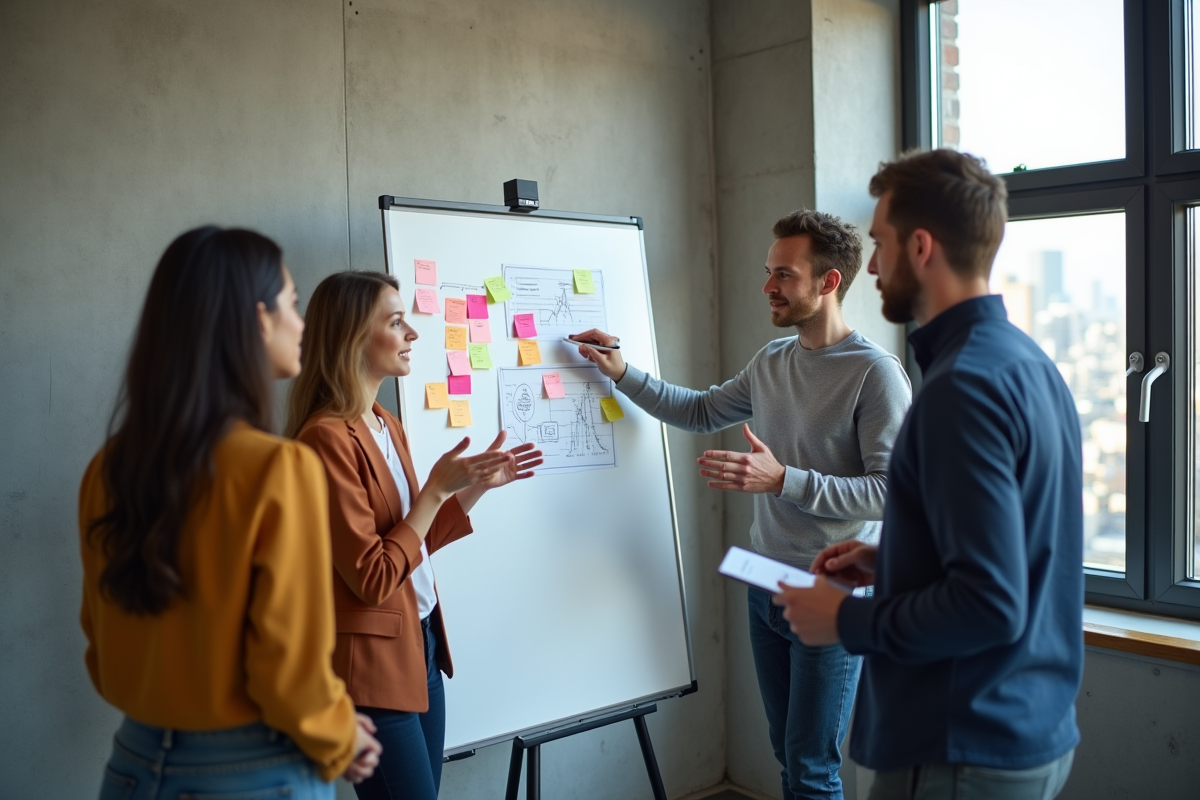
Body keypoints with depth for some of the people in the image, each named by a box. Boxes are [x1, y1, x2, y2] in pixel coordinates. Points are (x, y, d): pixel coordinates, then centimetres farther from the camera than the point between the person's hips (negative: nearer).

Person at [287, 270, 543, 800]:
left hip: (419, 643, 9)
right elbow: (373, 579, -21)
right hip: (372, 662, -9)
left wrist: (479, 485, 5)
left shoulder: (387, 425, 8)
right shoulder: (327, 438, -20)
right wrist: (438, 486, -20)